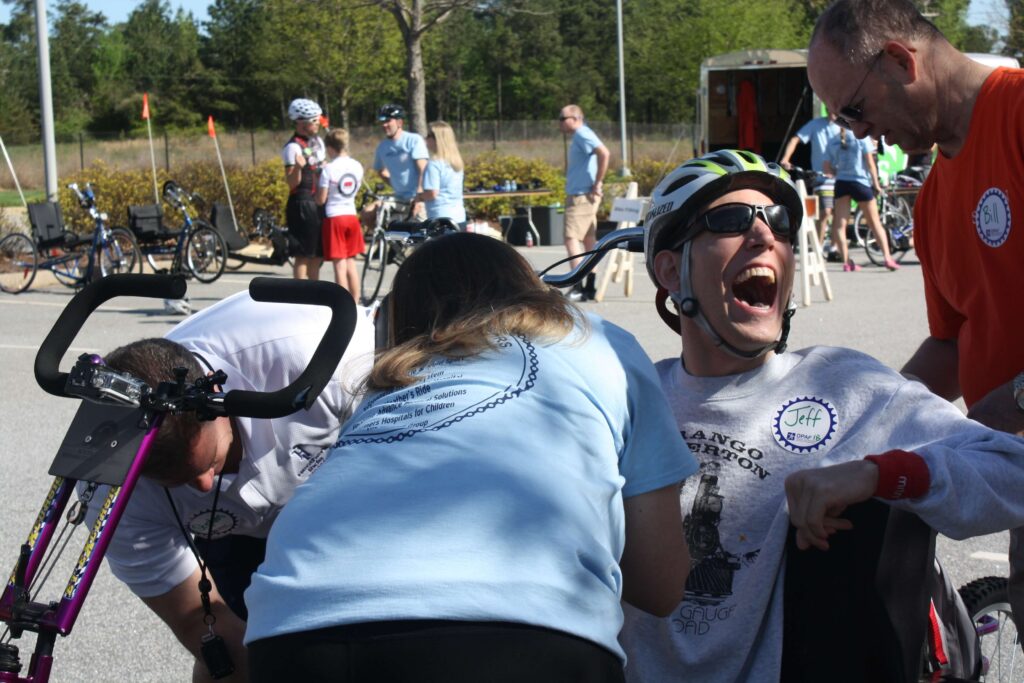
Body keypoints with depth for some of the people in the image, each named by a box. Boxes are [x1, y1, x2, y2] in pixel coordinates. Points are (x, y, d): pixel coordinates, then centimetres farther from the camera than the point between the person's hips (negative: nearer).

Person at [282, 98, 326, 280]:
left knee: (318, 254, 11)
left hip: (318, 203, 8)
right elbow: (292, 182, -18)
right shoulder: (293, 147, -14)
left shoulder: (317, 141, 12)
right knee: (304, 255, -7)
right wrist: (298, 167, -37)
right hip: (301, 204, -8)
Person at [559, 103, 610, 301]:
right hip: (578, 195, 10)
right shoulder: (578, 137, 17)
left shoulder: (583, 134, -13)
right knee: (589, 239, 11)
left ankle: (578, 288, -16)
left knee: (571, 238, -13)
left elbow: (604, 153, -27)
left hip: (582, 196, -10)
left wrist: (598, 184, -22)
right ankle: (590, 288, 15)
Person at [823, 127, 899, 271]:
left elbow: (827, 167, 6)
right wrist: (876, 184, -1)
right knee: (875, 222, 6)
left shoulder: (832, 142, 7)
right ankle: (887, 258, 1)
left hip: (841, 183, 2)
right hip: (860, 182, -2)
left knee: (840, 224, 3)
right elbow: (870, 162, -5)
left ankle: (846, 262, -4)